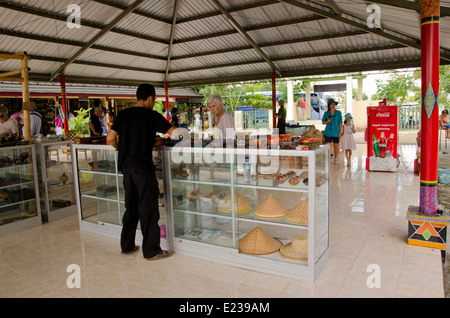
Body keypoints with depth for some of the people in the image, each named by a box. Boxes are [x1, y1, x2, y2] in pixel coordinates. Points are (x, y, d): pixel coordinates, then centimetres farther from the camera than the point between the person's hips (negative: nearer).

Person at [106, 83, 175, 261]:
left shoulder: (123, 114, 8)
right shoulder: (151, 115, -6)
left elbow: (110, 138, 3)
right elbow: (173, 132, -4)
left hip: (126, 166, 6)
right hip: (143, 167, -6)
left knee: (131, 207, 17)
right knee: (148, 209, 2)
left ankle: (127, 246, 27)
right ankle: (151, 251, 9)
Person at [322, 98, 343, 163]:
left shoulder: (339, 113, 0)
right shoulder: (326, 113, 0)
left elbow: (340, 123, 1)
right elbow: (323, 122, 7)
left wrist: (340, 132, -5)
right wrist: (327, 121, -14)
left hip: (336, 132, 1)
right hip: (328, 132, 0)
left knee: (336, 146, 7)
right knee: (328, 146, -4)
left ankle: (336, 158, 24)